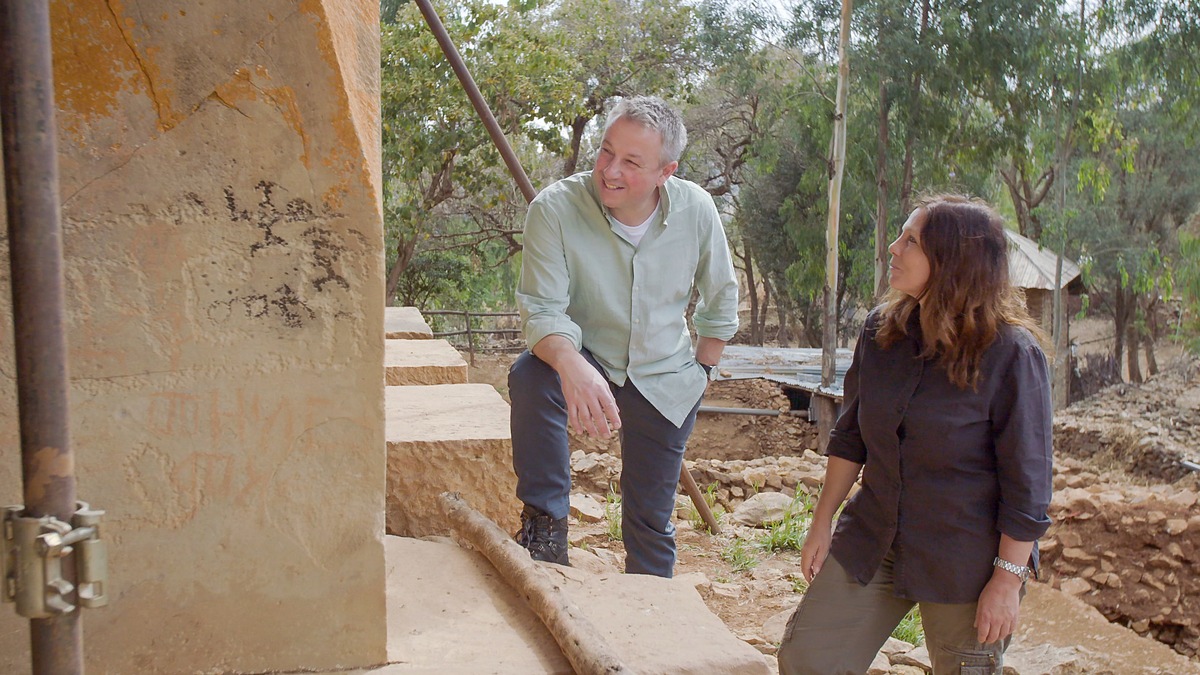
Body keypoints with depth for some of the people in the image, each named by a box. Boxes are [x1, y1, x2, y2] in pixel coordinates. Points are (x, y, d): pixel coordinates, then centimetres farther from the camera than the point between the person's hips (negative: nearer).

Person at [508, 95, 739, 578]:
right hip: (586, 362, -2)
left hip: (664, 386, 2)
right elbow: (541, 311, -27)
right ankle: (545, 520, -18)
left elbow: (721, 298, 5)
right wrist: (572, 367, -47)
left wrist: (702, 371, 8)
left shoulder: (697, 211, -13)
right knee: (531, 375, -36)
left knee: (651, 523, 10)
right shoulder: (555, 209, -23)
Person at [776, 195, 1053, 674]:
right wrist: (823, 523, 8)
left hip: (964, 559, -4)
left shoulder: (1011, 354, -17)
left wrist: (1008, 579, -13)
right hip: (872, 538, 5)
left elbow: (1026, 481, -14)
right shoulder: (881, 329, -1)